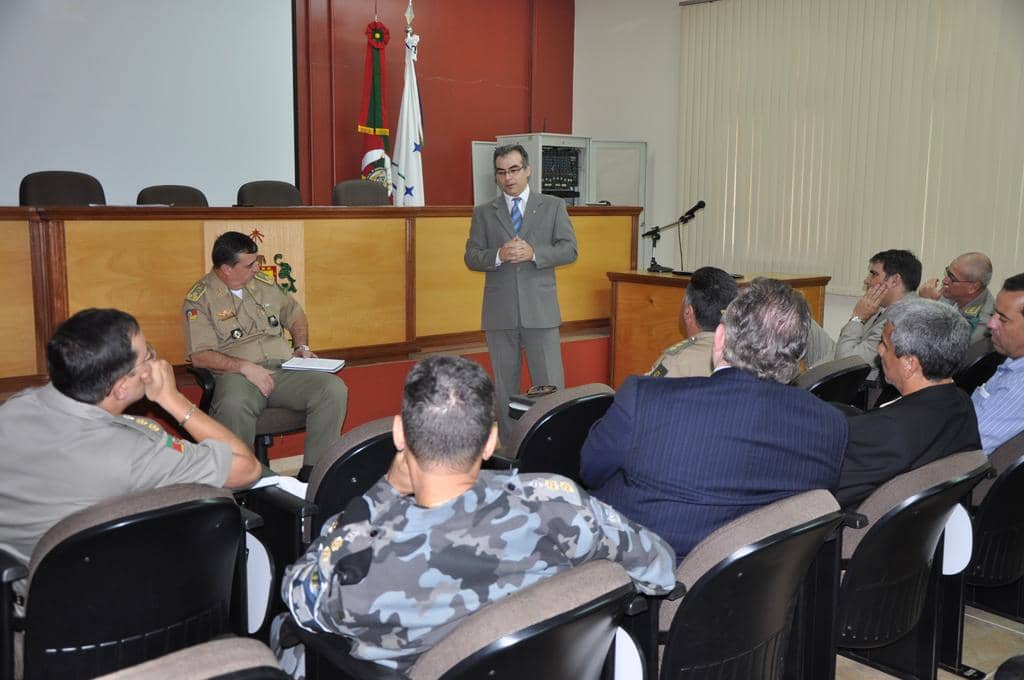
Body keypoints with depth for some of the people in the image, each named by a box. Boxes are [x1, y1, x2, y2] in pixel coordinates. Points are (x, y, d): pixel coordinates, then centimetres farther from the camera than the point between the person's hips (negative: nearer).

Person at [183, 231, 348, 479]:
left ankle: (312, 472, -19)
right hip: (237, 375, -4)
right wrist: (244, 367, -18)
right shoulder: (199, 298, 2)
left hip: (283, 370, 5)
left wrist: (302, 346, 15)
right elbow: (199, 355, -7)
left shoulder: (265, 283, 19)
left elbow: (294, 314, 34)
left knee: (334, 388, -24)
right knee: (233, 405, -42)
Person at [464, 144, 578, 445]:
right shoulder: (483, 213, 10)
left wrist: (533, 253, -16)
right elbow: (471, 257, 4)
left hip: (540, 310, -1)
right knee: (504, 387, 8)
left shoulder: (553, 206, 7)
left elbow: (570, 249, 0)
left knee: (550, 385, -2)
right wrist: (498, 256, -16)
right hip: (500, 313, 2)